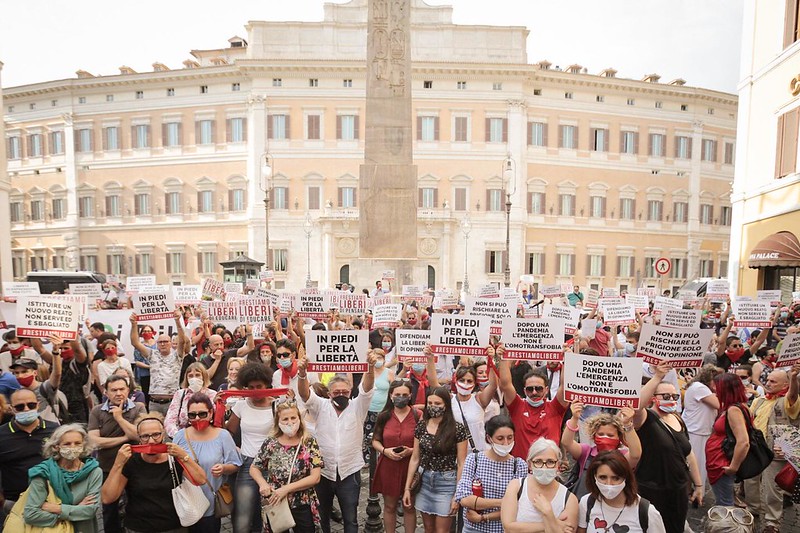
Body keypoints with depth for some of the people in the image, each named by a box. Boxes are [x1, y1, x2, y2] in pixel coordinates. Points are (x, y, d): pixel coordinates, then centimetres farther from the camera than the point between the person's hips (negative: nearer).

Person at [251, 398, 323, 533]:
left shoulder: (310, 442, -11)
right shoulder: (270, 443, -7)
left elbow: (315, 477, -13)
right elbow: (253, 468, 5)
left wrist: (286, 488, -20)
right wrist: (262, 483, -15)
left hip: (303, 507, -1)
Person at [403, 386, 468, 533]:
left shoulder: (457, 428, -13)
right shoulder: (421, 426, -1)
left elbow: (461, 463, -8)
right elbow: (415, 458, 5)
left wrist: (458, 494, -9)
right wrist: (407, 487, 4)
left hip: (446, 483, -4)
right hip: (424, 481, 4)